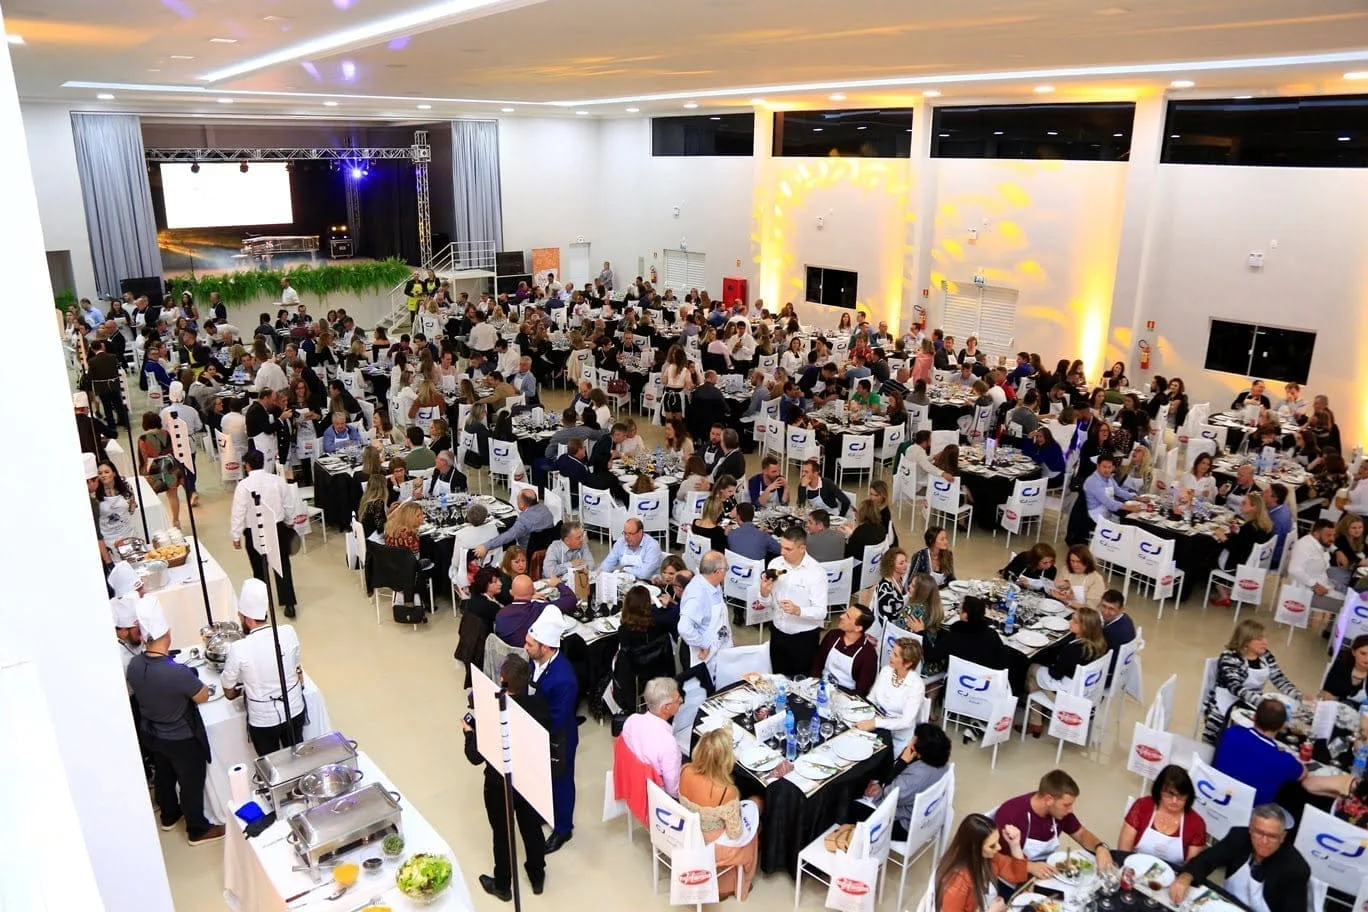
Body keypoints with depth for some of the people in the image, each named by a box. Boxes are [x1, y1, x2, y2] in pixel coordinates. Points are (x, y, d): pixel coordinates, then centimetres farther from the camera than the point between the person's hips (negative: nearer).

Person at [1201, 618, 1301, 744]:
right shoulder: (1229, 657, -16)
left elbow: (1280, 680, 5)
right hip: (1226, 707, -6)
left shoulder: (1266, 656, 5)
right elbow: (1235, 688, -27)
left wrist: (1299, 697, -14)